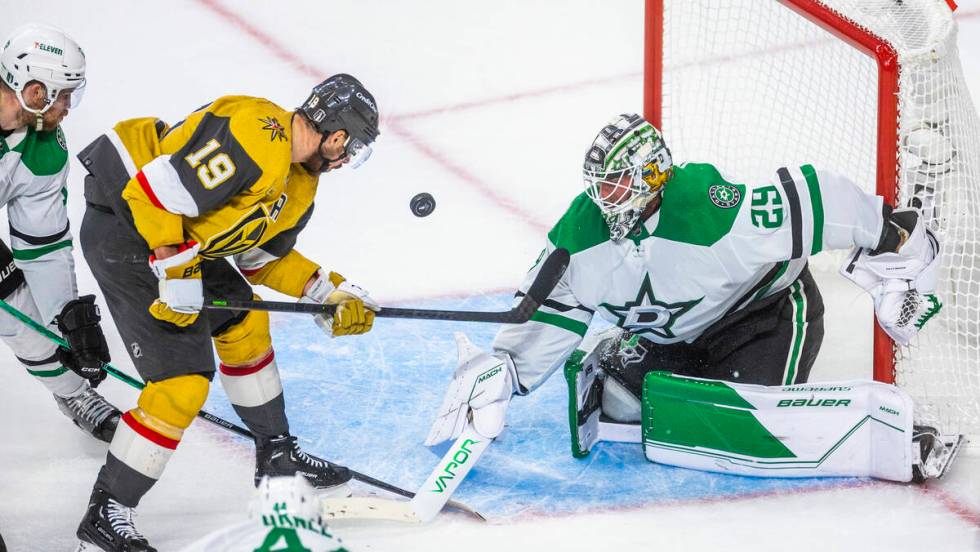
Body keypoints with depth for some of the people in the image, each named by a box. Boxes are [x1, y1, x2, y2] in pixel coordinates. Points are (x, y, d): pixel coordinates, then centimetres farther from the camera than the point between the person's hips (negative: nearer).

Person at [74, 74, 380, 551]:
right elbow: (154, 189, -28)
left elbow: (264, 258, 18)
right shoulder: (257, 136, -25)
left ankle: (277, 454, 35)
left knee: (244, 322, 19)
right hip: (124, 223, -10)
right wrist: (177, 274, -22)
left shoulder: (299, 183, 8)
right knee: (183, 380, -10)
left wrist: (328, 293, 9)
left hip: (180, 241, 10)